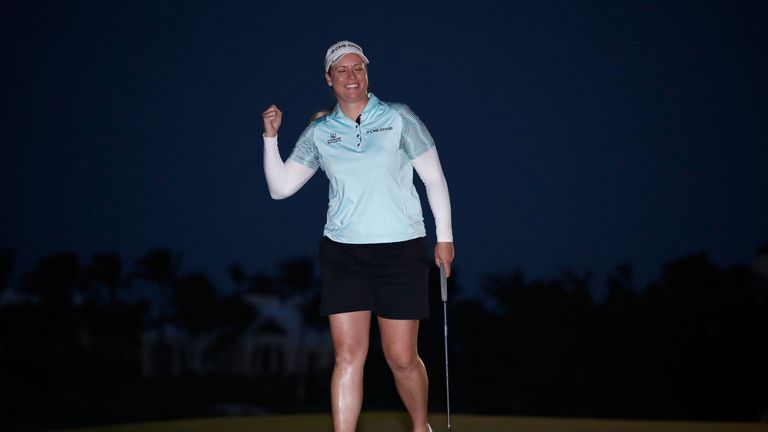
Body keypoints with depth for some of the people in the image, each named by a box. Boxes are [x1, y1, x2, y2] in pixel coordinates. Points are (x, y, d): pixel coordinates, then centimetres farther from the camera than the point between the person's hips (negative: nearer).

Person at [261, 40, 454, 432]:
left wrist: (445, 236, 2)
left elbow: (434, 178, 5)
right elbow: (280, 187, 8)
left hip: (401, 251, -2)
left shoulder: (399, 119, 1)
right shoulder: (318, 133, 7)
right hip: (342, 253, 2)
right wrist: (270, 137, -3)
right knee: (348, 355, -5)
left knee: (402, 358, 0)